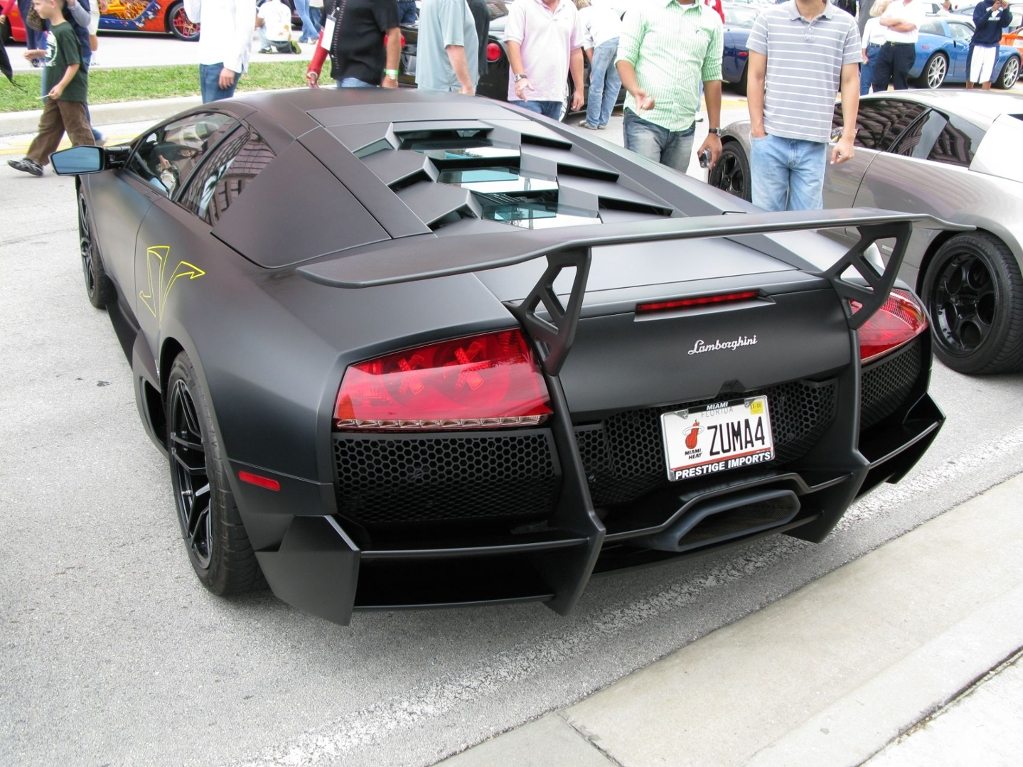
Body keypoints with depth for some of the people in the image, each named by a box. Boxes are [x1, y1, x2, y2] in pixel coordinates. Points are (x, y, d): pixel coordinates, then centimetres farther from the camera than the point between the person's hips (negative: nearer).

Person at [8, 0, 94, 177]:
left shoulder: (64, 31, -19)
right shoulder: (53, 28, 8)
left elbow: (74, 63, -21)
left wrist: (61, 86, -24)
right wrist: (39, 53, 11)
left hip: (70, 91, -9)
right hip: (55, 91, 9)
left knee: (77, 128, 2)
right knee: (47, 126, 12)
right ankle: (34, 161, 16)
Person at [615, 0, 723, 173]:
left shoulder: (712, 19, 11)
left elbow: (712, 77, 13)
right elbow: (624, 58, -3)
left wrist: (714, 131, 10)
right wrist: (636, 91, -24)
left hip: (684, 129, 4)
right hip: (644, 121, -3)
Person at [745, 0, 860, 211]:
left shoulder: (846, 25, 5)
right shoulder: (768, 18, 3)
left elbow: (850, 82, 6)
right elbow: (756, 77, 3)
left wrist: (847, 137, -1)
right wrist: (758, 130, -2)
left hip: (814, 145, 1)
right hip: (771, 139, 0)